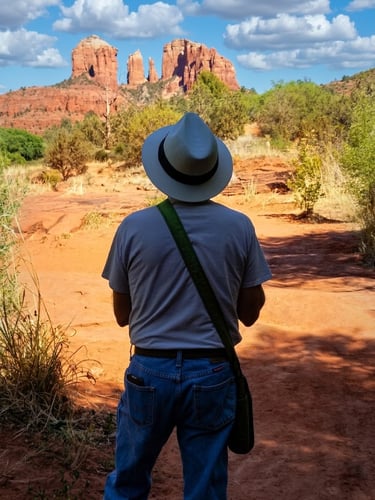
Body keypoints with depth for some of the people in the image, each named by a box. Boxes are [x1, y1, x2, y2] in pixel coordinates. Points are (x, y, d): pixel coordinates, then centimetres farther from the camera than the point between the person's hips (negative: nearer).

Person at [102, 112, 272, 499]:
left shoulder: (133, 228, -8)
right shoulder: (240, 227, -7)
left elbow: (122, 314, 2)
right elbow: (250, 313, 1)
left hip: (149, 371, 0)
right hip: (212, 374, 1)